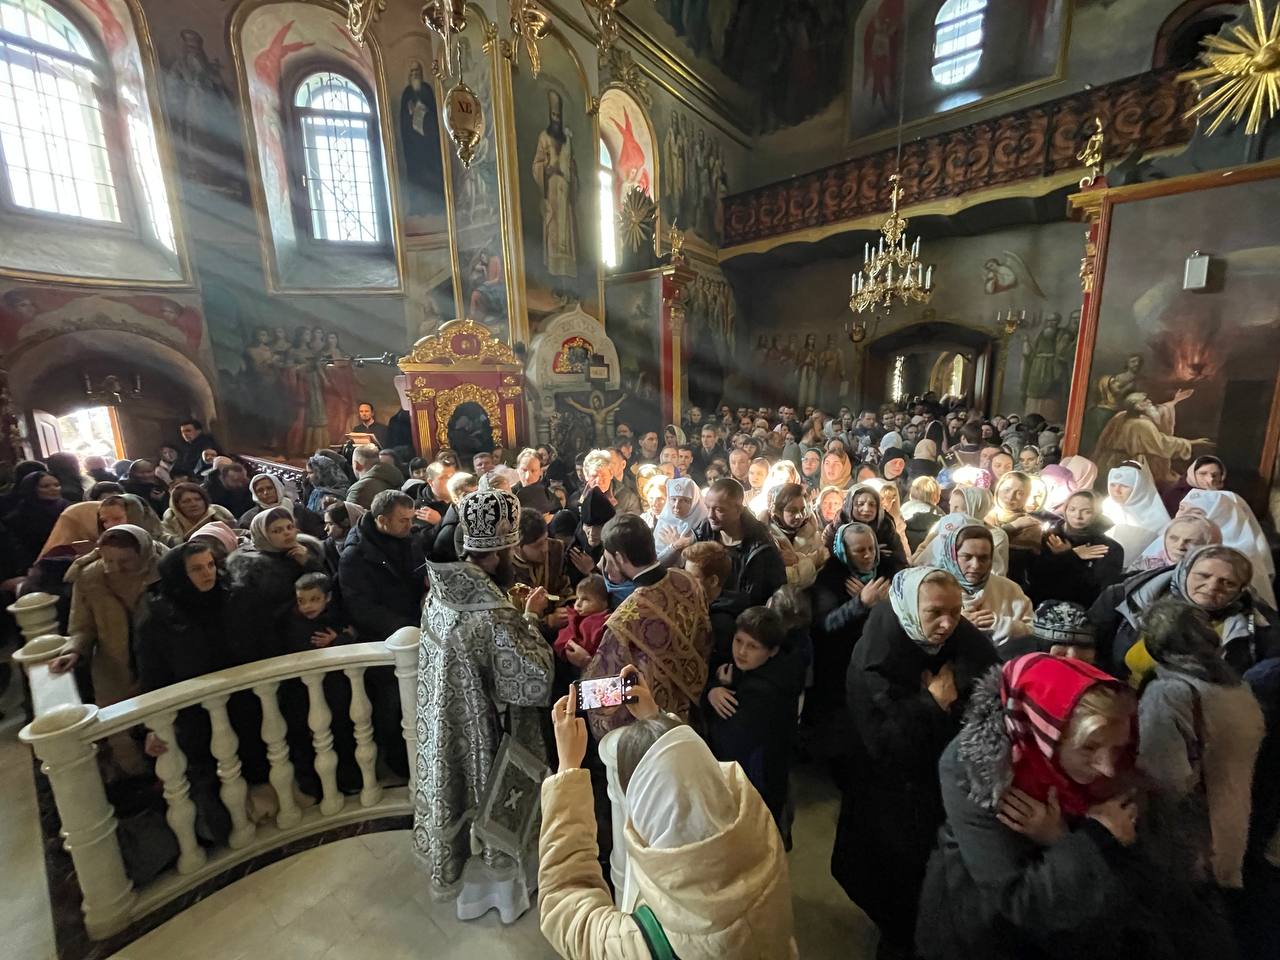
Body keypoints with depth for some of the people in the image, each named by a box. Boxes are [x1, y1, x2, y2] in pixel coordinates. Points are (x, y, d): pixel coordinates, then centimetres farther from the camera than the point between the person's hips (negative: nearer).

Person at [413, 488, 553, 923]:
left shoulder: (440, 593, -9)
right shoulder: (494, 616, -35)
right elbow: (532, 683, -26)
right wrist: (530, 618, -19)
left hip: (447, 728, 7)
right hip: (484, 735, -7)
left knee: (458, 794, 28)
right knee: (490, 807, 18)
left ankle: (457, 867, 53)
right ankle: (495, 885, 44)